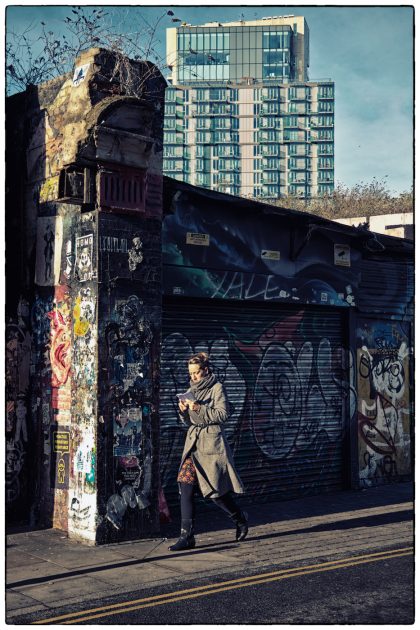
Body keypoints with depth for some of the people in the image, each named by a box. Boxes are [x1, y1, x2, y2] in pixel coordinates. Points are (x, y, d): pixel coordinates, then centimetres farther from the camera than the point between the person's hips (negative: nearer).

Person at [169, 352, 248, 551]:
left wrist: (199, 408, -21)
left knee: (216, 491, 1)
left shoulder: (217, 388, -5)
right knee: (185, 486, -7)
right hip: (193, 442, 6)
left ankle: (240, 518, 28)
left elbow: (222, 414, -13)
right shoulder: (191, 390, 14)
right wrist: (183, 411, -3)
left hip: (212, 443, -6)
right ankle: (187, 536, -4)